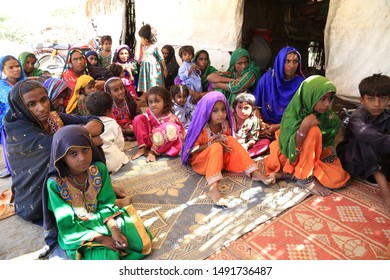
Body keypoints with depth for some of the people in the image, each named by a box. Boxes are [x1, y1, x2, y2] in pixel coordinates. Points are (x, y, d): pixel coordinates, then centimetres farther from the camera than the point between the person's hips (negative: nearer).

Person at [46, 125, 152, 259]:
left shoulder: (99, 169, -14)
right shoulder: (55, 183, -20)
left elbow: (106, 203, -6)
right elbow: (66, 224, -15)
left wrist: (114, 230, -21)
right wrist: (101, 238, -21)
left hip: (105, 219, 3)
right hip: (78, 232, -3)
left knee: (142, 241, -10)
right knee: (107, 257, -26)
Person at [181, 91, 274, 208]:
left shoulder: (226, 125, -5)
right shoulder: (201, 127, -19)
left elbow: (229, 144, 7)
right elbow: (191, 150, -16)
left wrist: (226, 146, -17)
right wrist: (211, 143, -26)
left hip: (220, 158, 5)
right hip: (200, 161, -4)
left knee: (231, 140, -19)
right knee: (216, 146, -33)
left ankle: (254, 173, -24)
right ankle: (213, 188, -47)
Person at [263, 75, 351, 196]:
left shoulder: (326, 114, -9)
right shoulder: (292, 115, -24)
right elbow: (290, 149, -30)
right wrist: (304, 126, -40)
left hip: (316, 155, 6)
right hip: (292, 156, -5)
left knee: (340, 178, -17)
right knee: (313, 131, -31)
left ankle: (292, 173, -5)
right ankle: (305, 177, -20)